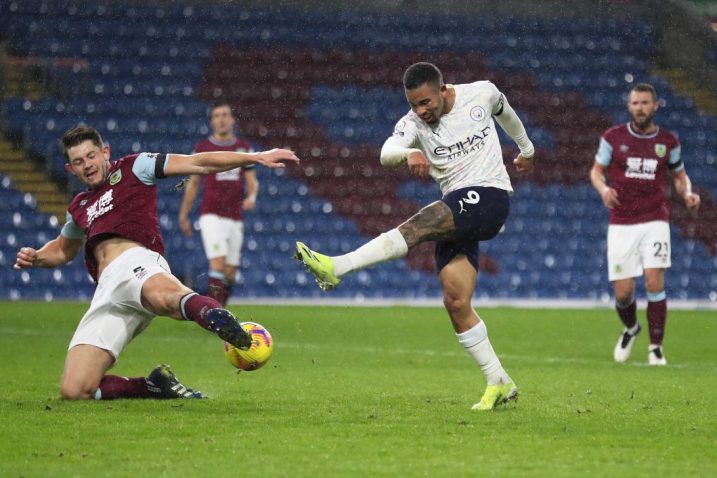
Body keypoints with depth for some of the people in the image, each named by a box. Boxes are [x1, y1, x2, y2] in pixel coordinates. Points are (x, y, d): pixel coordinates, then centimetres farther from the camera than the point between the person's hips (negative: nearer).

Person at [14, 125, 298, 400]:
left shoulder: (131, 168, 19)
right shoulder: (79, 208, 33)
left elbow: (200, 163, 15)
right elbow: (62, 250, 50)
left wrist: (256, 157, 8)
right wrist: (35, 258, 27)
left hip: (136, 263, -5)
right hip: (107, 291, 5)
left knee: (163, 295, -46)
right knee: (73, 390, -12)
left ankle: (211, 314, -76)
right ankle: (156, 385, 4)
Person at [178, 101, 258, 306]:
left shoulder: (244, 148, 10)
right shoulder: (202, 148, 4)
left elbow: (252, 180, 11)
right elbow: (193, 183, 11)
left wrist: (252, 196, -11)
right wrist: (183, 215, 11)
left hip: (235, 218, 3)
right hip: (211, 215, -3)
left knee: (230, 273, 4)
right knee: (218, 264, -19)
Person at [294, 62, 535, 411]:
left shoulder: (482, 94, 1)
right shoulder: (414, 122, 1)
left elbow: (505, 113, 25)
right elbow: (386, 153, -20)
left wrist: (526, 148, 41)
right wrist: (409, 153, -43)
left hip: (488, 197, -5)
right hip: (455, 212, 5)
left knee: (414, 228, -28)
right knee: (455, 302, -5)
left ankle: (336, 267, -36)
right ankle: (499, 384, 2)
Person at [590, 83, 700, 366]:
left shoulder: (668, 142, 5)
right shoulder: (613, 138, 2)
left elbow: (680, 175, 17)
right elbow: (596, 171, 9)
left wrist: (687, 193, -5)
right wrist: (603, 189, -13)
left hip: (655, 221, 0)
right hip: (621, 223, 0)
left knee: (654, 282, -17)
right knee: (623, 293, -2)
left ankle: (656, 347, -3)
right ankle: (630, 328, 32)